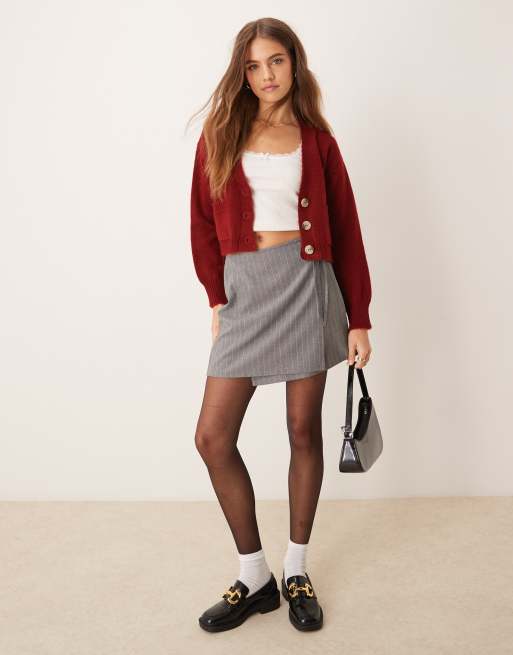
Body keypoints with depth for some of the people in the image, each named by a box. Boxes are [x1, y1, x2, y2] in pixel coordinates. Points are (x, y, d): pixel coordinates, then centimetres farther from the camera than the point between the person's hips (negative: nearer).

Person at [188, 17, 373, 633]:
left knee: (304, 429, 5)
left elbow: (346, 231, 5)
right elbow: (204, 221, 9)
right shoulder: (221, 132, 8)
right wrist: (217, 297, 5)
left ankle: (296, 572, 22)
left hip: (305, 283, -1)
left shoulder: (316, 140, 6)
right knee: (213, 437, -3)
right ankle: (254, 577, 13)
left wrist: (358, 320, 1)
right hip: (244, 288, 2)